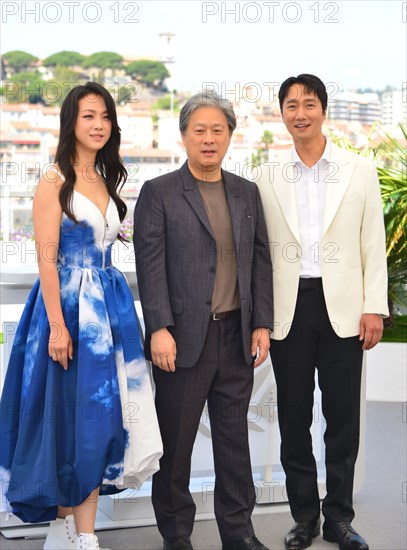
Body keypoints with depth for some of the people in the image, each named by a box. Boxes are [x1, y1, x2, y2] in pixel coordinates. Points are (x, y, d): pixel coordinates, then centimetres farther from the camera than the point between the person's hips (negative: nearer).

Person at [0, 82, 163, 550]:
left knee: (102, 414, 6)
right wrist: (58, 325, -18)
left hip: (110, 306, 7)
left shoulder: (106, 182, 14)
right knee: (67, 415, 1)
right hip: (67, 306, -7)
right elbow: (47, 258, -12)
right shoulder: (55, 182, -7)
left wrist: (111, 309, 10)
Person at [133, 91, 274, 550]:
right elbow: (150, 265, -7)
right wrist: (159, 329, -15)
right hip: (183, 337, -4)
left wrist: (261, 324, 4)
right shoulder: (158, 193, -1)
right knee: (175, 443, 5)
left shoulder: (247, 193, 12)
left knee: (234, 439, 11)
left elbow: (261, 261, 11)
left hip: (237, 337, 4)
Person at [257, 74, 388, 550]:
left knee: (343, 418, 6)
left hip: (342, 308, -1)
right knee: (293, 418, 8)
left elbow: (374, 247, 3)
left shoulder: (361, 172, 4)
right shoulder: (267, 177, 5)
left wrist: (374, 307, -3)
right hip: (288, 309, 1)